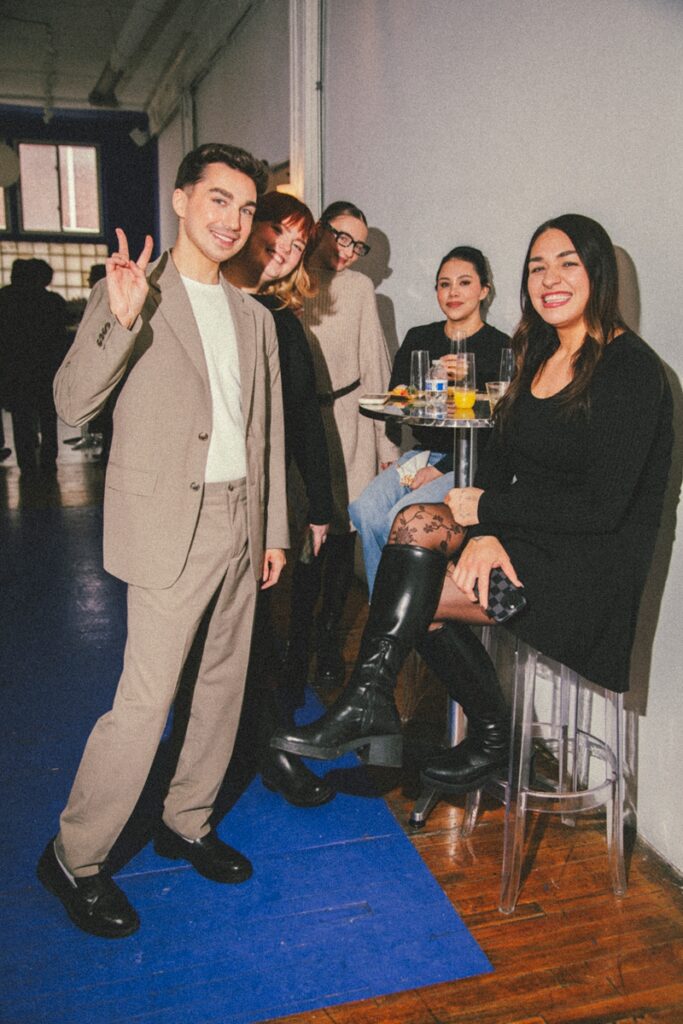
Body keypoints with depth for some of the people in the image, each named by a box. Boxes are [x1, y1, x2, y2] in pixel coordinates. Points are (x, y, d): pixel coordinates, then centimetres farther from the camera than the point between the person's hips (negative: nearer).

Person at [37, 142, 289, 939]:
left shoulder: (254, 316, 14)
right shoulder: (130, 295, -4)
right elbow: (72, 404, -14)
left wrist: (273, 528, 15)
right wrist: (121, 319, -28)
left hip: (240, 520, 7)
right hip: (171, 523, -7)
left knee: (224, 681, 14)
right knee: (145, 700, -6)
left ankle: (187, 822, 33)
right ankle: (74, 858, 14)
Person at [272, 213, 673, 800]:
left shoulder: (630, 368, -13)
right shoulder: (538, 358, 12)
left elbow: (602, 508, -20)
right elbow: (498, 459, 7)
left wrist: (485, 508, -14)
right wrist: (484, 534, -14)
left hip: (595, 565, -8)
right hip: (529, 540, 8)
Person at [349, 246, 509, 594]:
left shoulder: (500, 347, -1)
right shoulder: (418, 338, 13)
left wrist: (440, 468, -13)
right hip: (421, 452, 5)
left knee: (402, 517, -28)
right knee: (365, 510, -23)